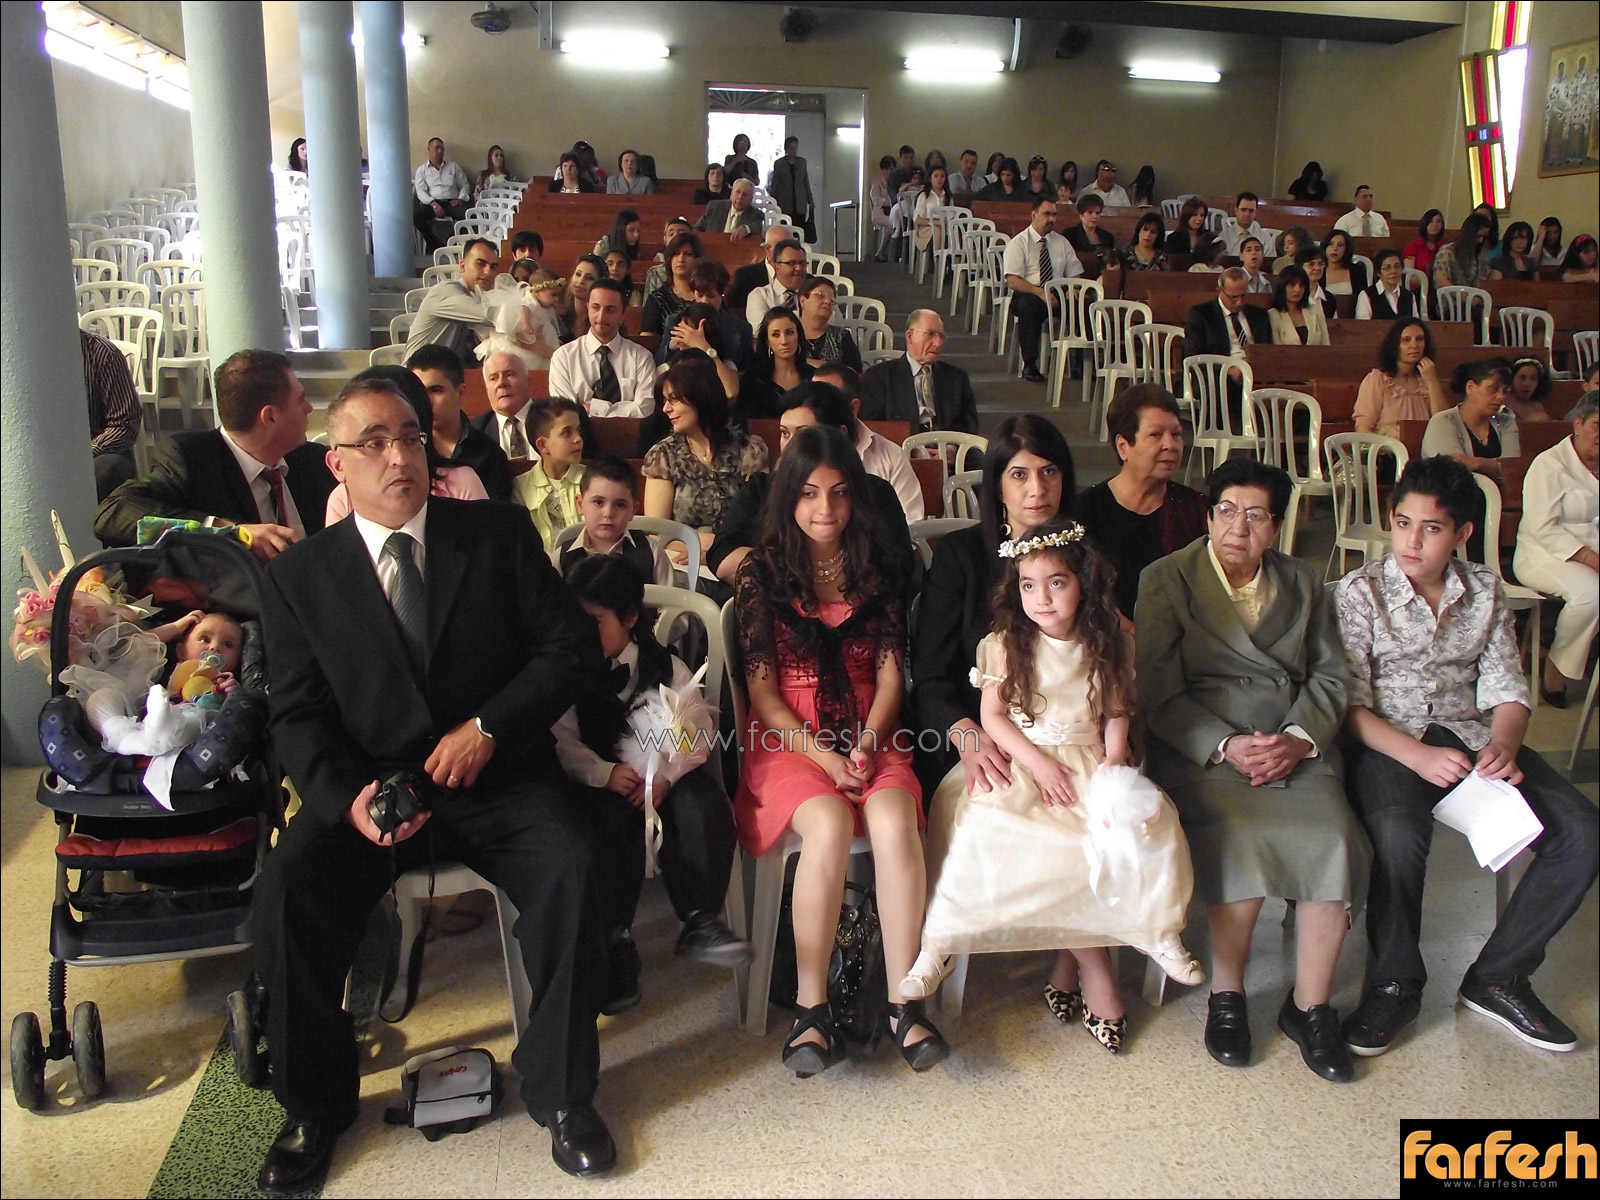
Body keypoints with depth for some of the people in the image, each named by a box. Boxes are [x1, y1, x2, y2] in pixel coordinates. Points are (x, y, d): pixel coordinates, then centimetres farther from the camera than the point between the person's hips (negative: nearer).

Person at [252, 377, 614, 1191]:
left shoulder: (499, 534, 3)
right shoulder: (299, 577, 5)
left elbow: (572, 644, 0)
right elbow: (298, 717, 1)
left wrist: (486, 728, -13)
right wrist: (346, 796, -20)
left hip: (500, 779, -1)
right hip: (371, 788, 1)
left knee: (569, 871, -28)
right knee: (285, 888, -24)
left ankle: (560, 1092, -5)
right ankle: (315, 1108, 2)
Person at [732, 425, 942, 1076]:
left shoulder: (875, 574, 12)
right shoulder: (761, 575, 3)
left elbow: (890, 672, 7)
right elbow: (762, 690, -2)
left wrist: (866, 742, -11)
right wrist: (822, 755, -14)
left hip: (868, 736, 2)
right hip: (788, 740, -2)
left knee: (894, 821, -30)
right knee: (829, 824, -33)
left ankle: (903, 1001, -21)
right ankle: (811, 1008, -20)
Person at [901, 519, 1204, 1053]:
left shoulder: (1108, 645, 4)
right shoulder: (1008, 643, -2)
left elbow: (1116, 715, 7)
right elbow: (992, 714, -4)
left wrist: (1112, 763, -10)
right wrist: (1037, 763, -14)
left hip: (1091, 763, 2)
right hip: (1020, 766, -2)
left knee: (1147, 823, -24)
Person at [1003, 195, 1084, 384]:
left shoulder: (1061, 242, 15)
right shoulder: (1018, 243, 0)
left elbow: (1075, 275, 12)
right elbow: (1013, 281, -12)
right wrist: (1041, 292, -24)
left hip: (1058, 296, 4)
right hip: (1028, 296, -3)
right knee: (1031, 305, -40)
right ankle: (1030, 366, -32)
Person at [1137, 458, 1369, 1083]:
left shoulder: (1303, 583, 18)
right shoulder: (1164, 580, 4)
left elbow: (1329, 676, 10)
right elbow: (1158, 692, -4)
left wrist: (1298, 738, -9)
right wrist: (1225, 746, -16)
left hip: (1297, 744, 4)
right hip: (1201, 747, -3)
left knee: (1332, 839, -24)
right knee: (1244, 837, -31)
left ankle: (1310, 1005, -6)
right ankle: (1226, 997, -9)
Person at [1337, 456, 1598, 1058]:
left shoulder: (1486, 590, 10)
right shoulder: (1359, 592, -3)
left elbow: (1506, 687, 7)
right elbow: (1351, 703, -8)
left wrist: (1503, 745, -15)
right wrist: (1418, 756, -23)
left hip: (1473, 736, 5)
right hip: (1389, 742, -4)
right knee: (1399, 834, -35)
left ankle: (1497, 977, 0)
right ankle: (1395, 984, -11)